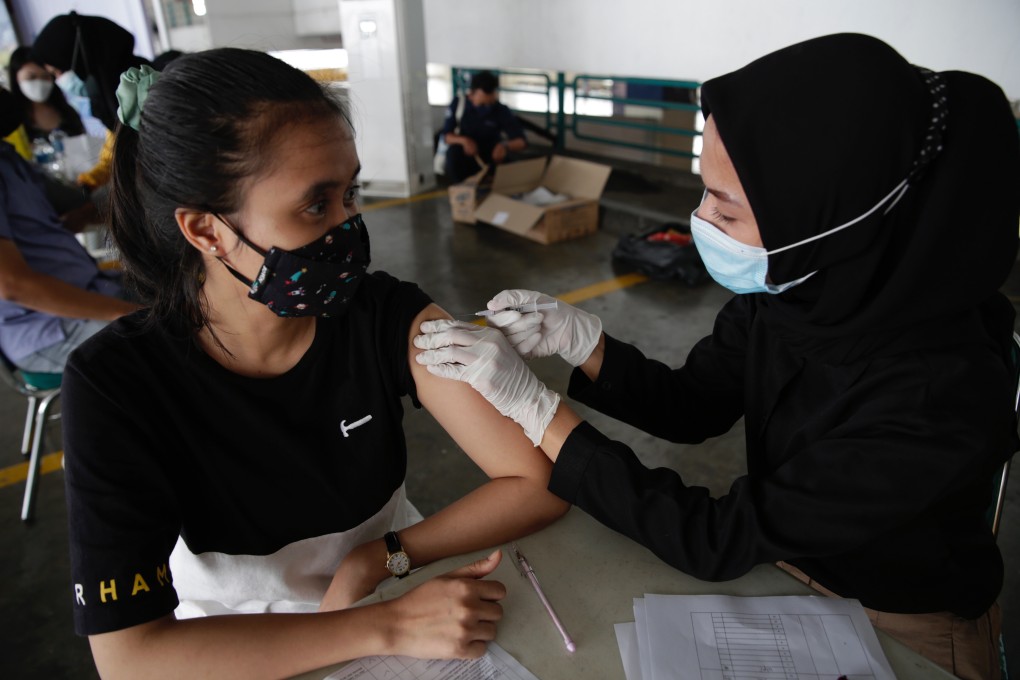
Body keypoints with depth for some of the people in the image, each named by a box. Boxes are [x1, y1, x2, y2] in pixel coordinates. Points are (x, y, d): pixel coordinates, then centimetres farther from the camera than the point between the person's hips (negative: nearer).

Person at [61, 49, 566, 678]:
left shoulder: (388, 318, -17)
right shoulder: (114, 383, -19)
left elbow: (540, 483, -16)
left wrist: (383, 556, -22)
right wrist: (387, 628, -29)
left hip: (394, 598, 1)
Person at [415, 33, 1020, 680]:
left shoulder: (943, 393, -35)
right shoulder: (790, 281, -18)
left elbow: (719, 541, -29)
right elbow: (691, 408, -5)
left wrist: (530, 402, -31)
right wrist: (580, 338, -22)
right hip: (783, 557, 4)